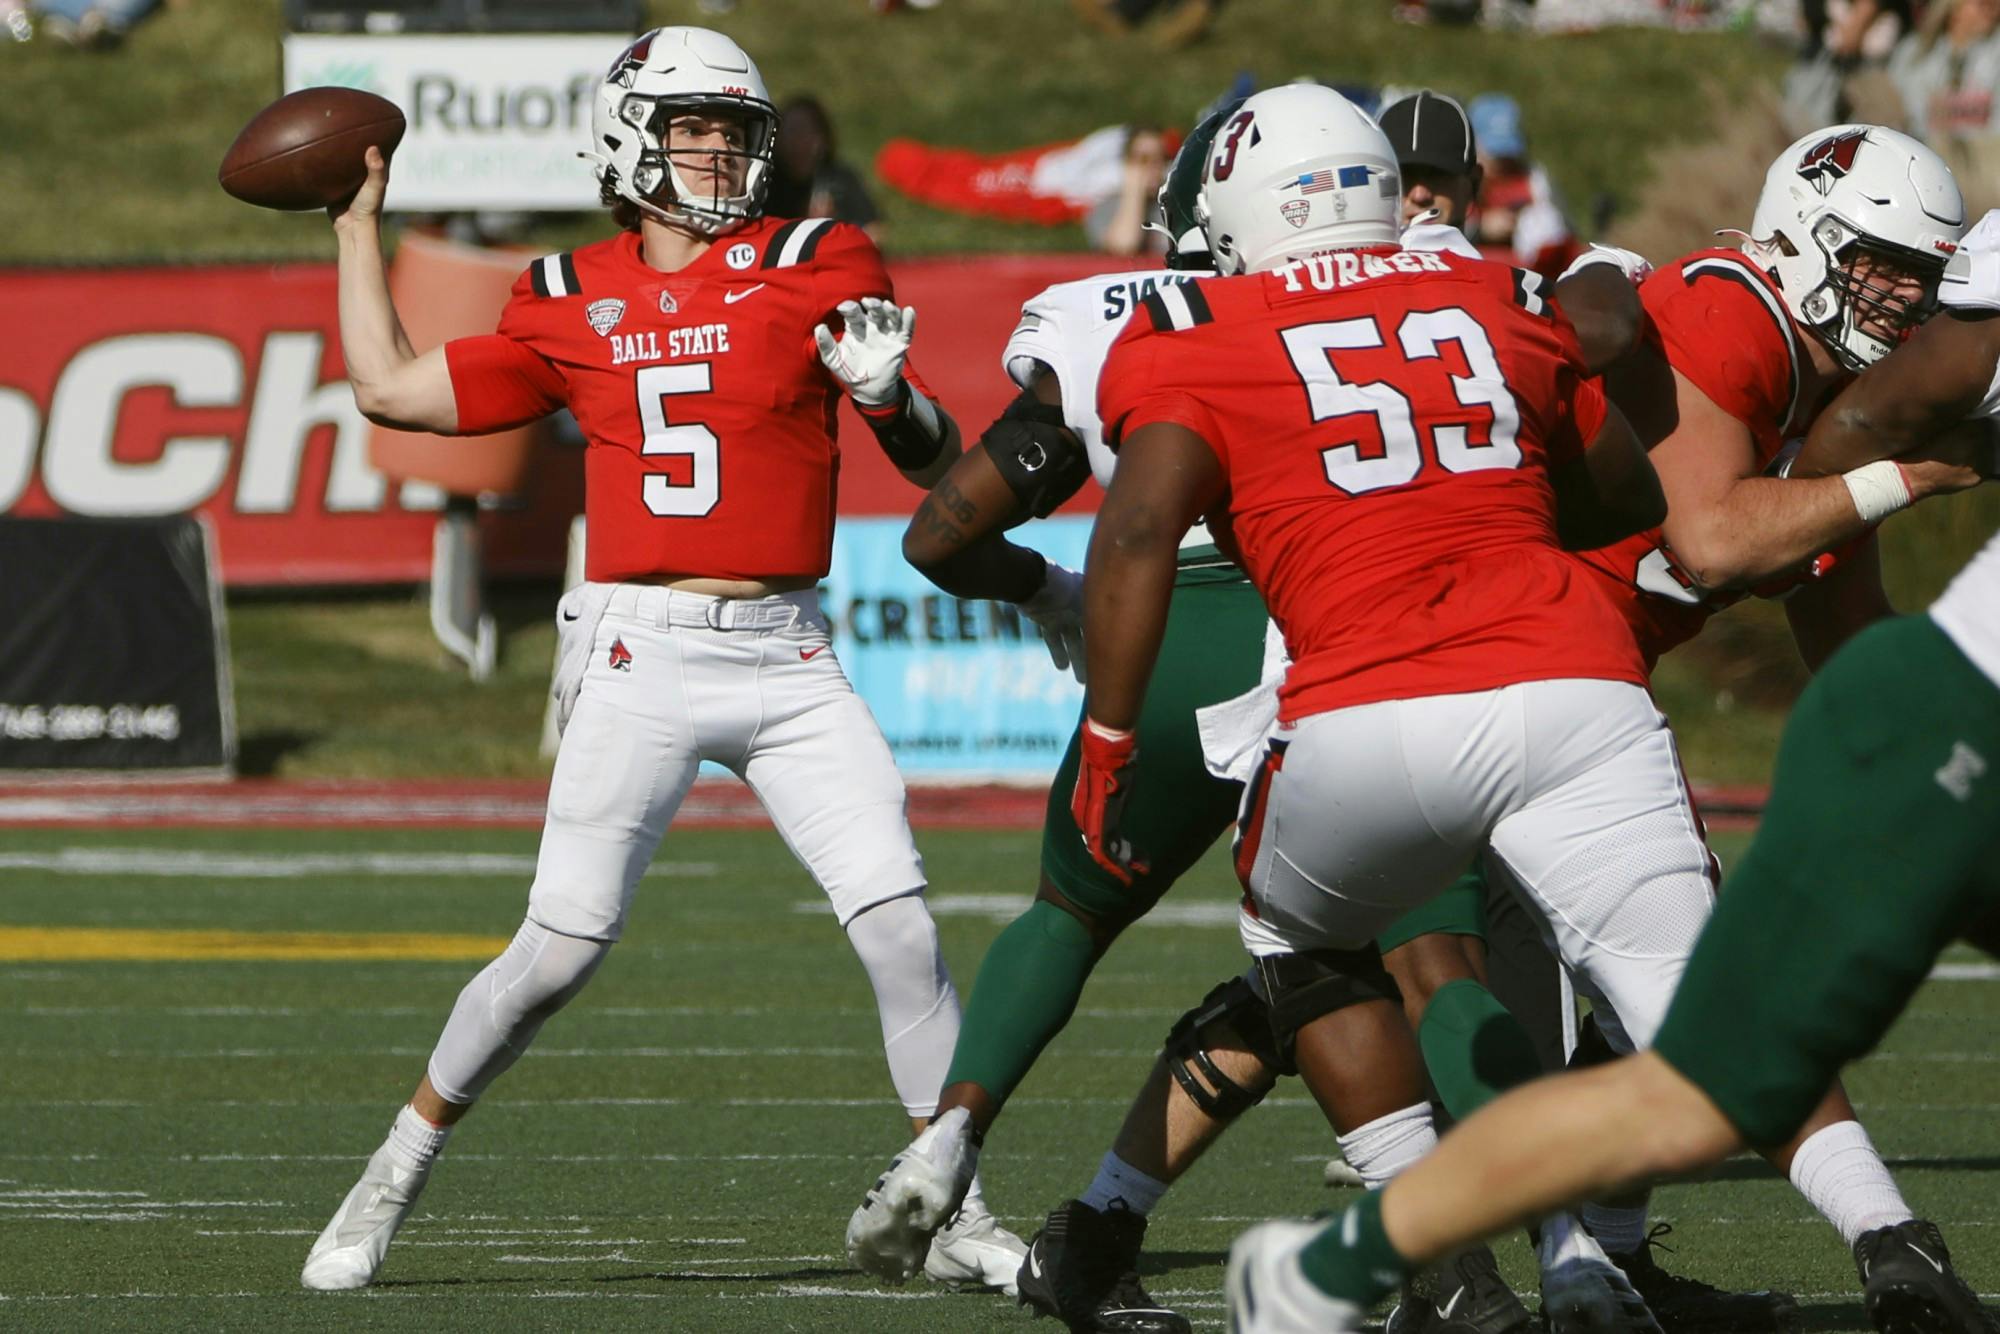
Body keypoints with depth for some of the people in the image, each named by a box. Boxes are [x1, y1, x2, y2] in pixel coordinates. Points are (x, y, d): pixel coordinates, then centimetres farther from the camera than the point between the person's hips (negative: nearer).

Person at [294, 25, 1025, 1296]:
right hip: (642, 655, -1)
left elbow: (936, 465, 6)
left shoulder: (810, 266, 5)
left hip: (789, 662, 1)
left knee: (901, 927, -8)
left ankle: (956, 1214, 2)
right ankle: (397, 1172, 11)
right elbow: (394, 390, 14)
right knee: (562, 945, -6)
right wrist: (359, 226, 21)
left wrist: (891, 392, -16)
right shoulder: (572, 305, 8)